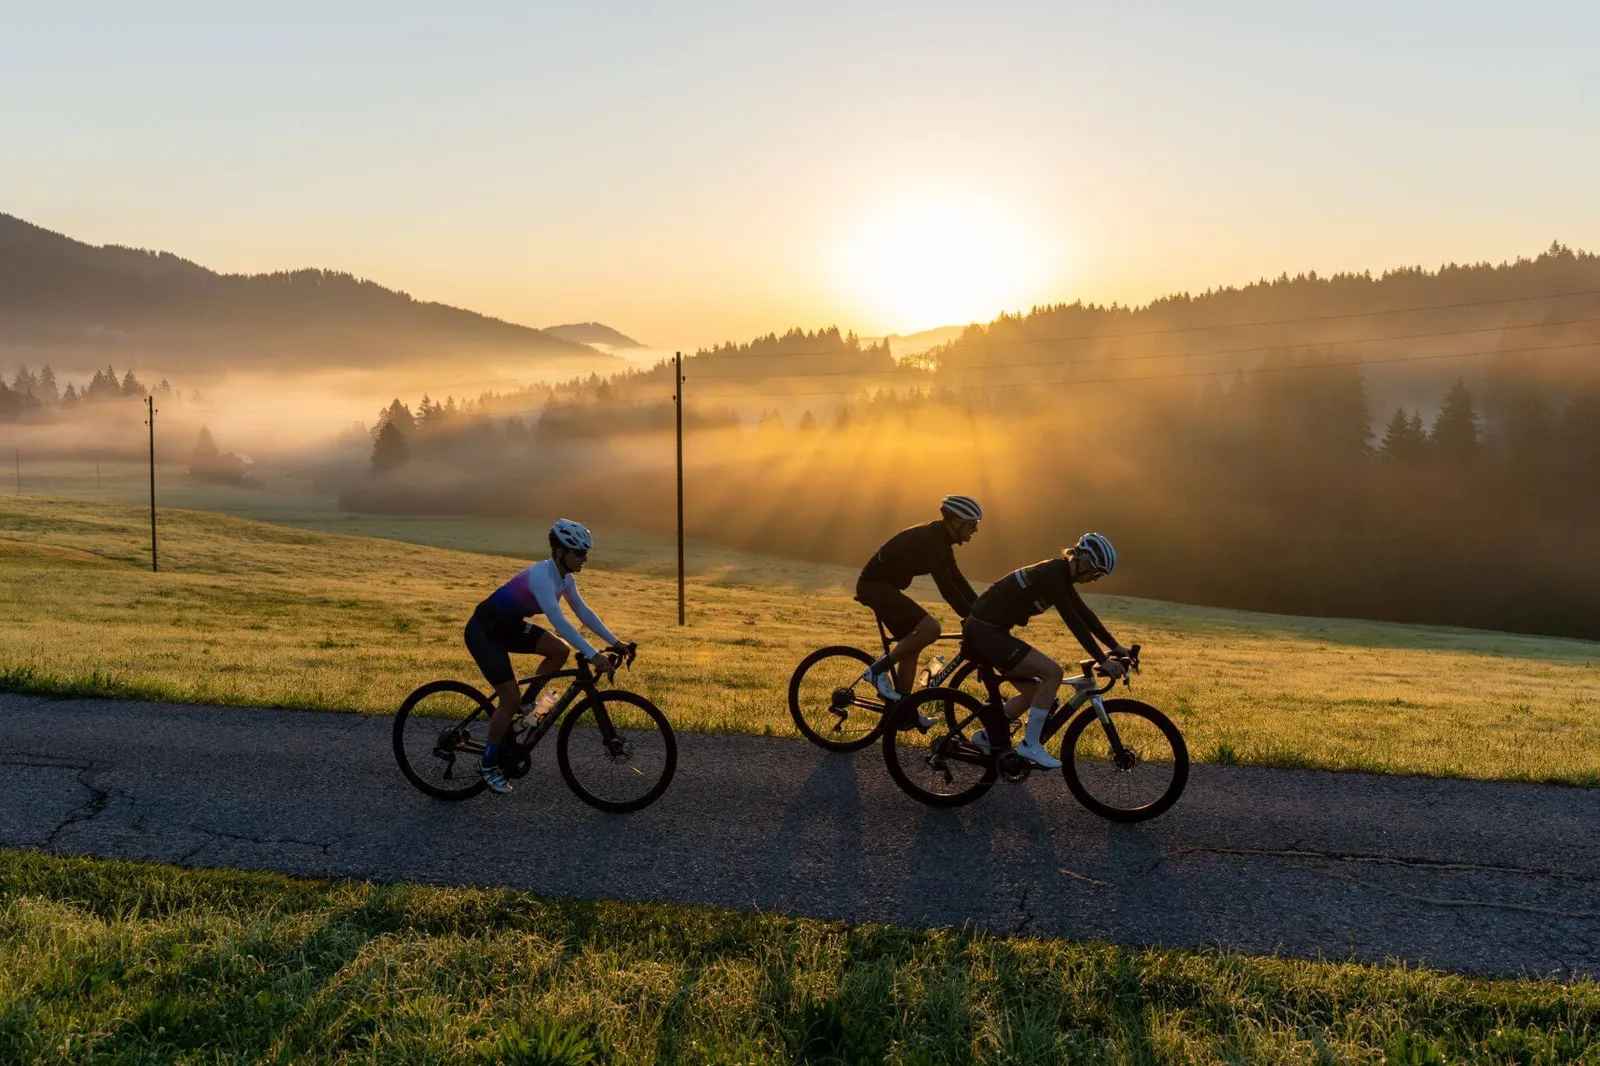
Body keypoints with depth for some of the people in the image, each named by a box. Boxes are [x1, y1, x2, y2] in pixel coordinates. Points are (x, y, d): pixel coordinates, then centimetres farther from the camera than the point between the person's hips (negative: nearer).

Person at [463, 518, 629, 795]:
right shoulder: (542, 576, -30)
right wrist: (592, 656, -42)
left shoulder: (565, 578, -3)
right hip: (484, 631, -9)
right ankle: (487, 765, 5)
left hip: (508, 627, 9)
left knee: (560, 651, -6)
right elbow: (559, 622, -39)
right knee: (510, 697, -11)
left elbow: (583, 612, 4)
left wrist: (614, 642, -2)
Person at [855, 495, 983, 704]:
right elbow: (947, 589, -26)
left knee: (912, 646, 11)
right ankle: (878, 669, -10)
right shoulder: (929, 541, -22)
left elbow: (957, 582, 13)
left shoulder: (939, 540, 9)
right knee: (930, 628, -21)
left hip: (882, 585, 10)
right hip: (874, 584, -10)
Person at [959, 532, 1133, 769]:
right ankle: (1029, 745, -7)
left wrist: (1115, 646, 13)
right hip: (985, 632, -10)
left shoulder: (1060, 574, 9)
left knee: (1033, 692, 14)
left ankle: (987, 737, 26)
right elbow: (1073, 621, -24)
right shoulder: (1052, 575, -20)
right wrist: (1102, 660, -23)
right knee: (1053, 672, -15)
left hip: (990, 631, 10)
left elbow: (1084, 614, 15)